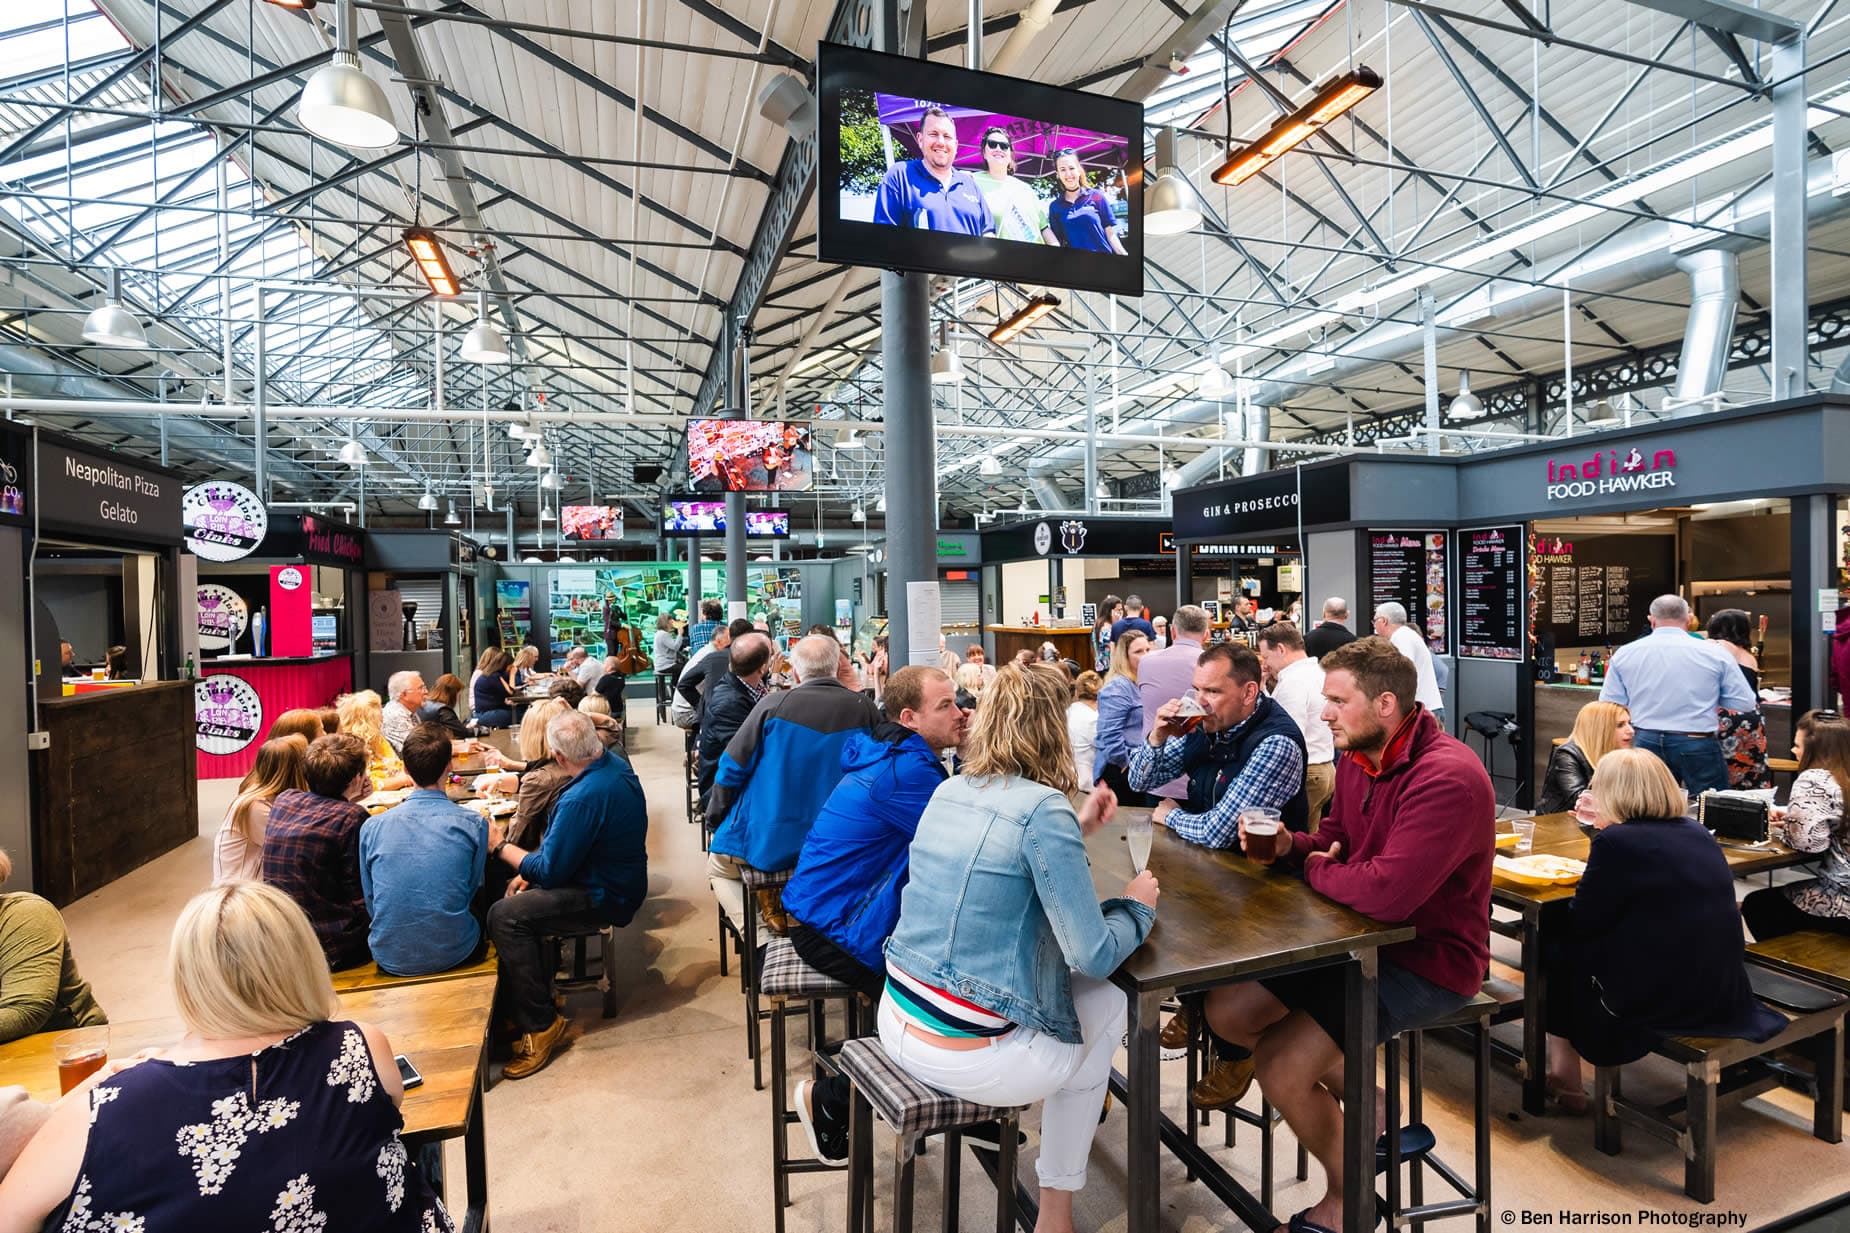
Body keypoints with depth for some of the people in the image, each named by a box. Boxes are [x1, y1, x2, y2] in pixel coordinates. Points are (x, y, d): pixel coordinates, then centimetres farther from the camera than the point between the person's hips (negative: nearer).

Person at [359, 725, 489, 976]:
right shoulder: (474, 824, -10)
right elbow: (472, 892, 4)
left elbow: (371, 904, 6)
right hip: (453, 953, -2)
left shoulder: (371, 827, -5)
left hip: (390, 958, 3)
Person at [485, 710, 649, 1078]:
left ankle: (540, 1023, -7)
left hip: (606, 897, -11)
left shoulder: (582, 799, -30)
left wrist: (500, 847, -6)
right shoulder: (615, 764, 1)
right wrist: (530, 871, 6)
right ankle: (518, 1007, 22)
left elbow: (549, 871, -20)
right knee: (519, 894, 16)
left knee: (504, 916, -17)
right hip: (618, 879, 11)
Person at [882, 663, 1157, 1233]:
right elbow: (1094, 956, -16)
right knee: (1110, 1000, 19)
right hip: (965, 1059, -7)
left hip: (896, 1026, 7)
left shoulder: (949, 792, 3)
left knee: (1059, 978, 27)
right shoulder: (1044, 807, -19)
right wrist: (1137, 905, 2)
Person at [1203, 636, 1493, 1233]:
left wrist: (1318, 872, -15)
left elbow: (1387, 891, -36)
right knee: (1226, 1011, 2)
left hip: (1428, 960, -8)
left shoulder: (1447, 778, -27)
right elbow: (1333, 842, 14)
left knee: (1279, 1065, -17)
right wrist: (1284, 845, -8)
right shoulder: (1357, 757, 1)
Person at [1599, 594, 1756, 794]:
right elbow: (1746, 703, 0)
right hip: (1698, 746, -2)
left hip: (1645, 743, 2)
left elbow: (1608, 707, 1)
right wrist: (1710, 696, 17)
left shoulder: (1624, 654, -1)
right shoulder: (1714, 653, -3)